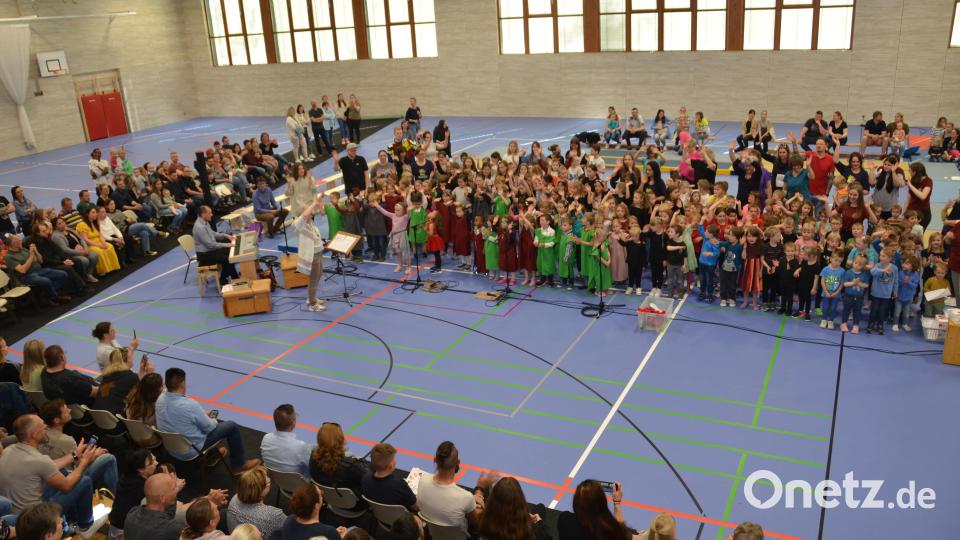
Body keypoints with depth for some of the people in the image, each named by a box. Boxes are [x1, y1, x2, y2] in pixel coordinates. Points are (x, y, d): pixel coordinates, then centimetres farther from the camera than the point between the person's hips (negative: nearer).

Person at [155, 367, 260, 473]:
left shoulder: (160, 399, -10)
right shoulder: (190, 405, -32)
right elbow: (208, 427, -15)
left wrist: (203, 414, 12)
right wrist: (214, 421, 6)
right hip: (190, 450, -7)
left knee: (201, 418, 29)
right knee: (231, 426, 4)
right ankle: (239, 465, 18)